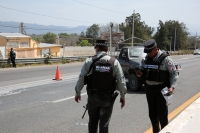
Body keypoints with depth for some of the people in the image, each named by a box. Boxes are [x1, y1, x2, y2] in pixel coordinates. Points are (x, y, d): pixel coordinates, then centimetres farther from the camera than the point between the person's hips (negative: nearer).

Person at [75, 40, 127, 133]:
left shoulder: (89, 61, -6)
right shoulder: (114, 62, -4)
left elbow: (81, 78, -4)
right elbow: (121, 80, -4)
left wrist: (77, 92, 9)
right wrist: (122, 95, 6)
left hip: (93, 96, 1)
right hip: (107, 97, 0)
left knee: (93, 121, 18)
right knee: (104, 123, 5)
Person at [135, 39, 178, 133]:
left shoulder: (165, 58, -13)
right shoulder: (146, 59, 3)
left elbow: (174, 74, -9)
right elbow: (141, 70, 14)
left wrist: (172, 86, -22)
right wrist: (139, 72, -10)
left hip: (161, 89, -5)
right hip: (149, 89, 5)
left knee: (162, 114, 2)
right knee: (152, 113, 14)